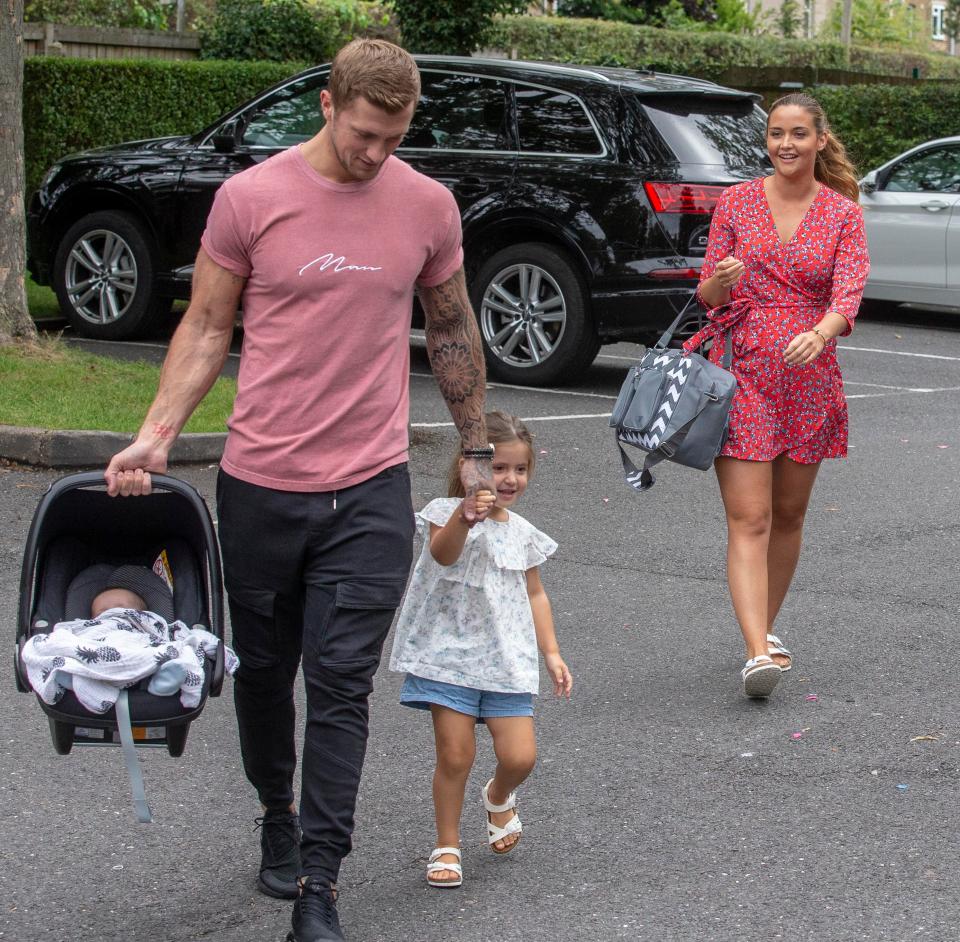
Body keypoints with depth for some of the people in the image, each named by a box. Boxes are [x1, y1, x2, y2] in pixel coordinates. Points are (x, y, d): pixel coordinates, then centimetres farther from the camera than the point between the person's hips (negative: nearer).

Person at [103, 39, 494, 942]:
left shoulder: (428, 206, 2)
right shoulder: (250, 198, -4)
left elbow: (452, 332, 15)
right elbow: (206, 327, 3)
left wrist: (476, 449, 19)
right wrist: (155, 436, -6)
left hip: (371, 491, 0)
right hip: (260, 484, 0)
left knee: (341, 685, -5)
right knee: (263, 669, 14)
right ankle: (277, 811, 39)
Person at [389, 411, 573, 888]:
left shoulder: (522, 532, 10)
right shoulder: (448, 513, -8)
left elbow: (534, 595, 20)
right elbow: (443, 553, -31)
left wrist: (551, 652, 14)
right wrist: (464, 517, -51)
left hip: (506, 660, 4)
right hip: (450, 653, -4)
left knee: (519, 757, -3)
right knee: (455, 756, -5)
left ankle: (499, 797, 32)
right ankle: (447, 845, 15)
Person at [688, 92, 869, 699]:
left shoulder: (844, 214, 2)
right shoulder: (737, 203, 3)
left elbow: (848, 297, -11)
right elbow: (707, 295, 6)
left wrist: (819, 334, -32)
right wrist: (720, 282, -17)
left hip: (810, 376, 1)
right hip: (744, 373, -1)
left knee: (788, 514, 13)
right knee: (748, 520, -11)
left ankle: (767, 627, 32)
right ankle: (758, 653, -19)